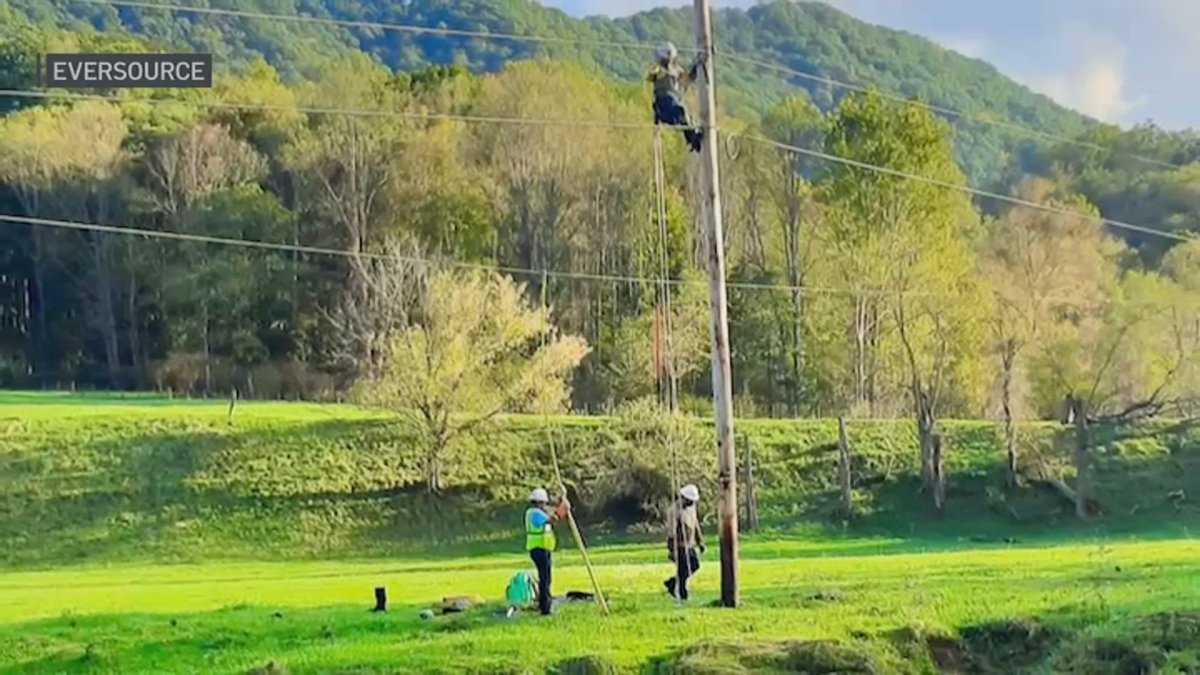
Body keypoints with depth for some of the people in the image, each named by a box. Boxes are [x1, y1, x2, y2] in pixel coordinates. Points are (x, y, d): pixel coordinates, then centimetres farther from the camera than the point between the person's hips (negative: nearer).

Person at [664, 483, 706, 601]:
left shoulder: (691, 507, 7)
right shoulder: (675, 511, -19)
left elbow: (695, 525, 17)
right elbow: (671, 531, -20)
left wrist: (700, 542, 16)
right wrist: (671, 550, -20)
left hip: (690, 545, 9)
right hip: (680, 546, -9)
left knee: (695, 565, 13)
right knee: (683, 571, -3)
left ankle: (671, 583, 25)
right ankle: (682, 596, 9)